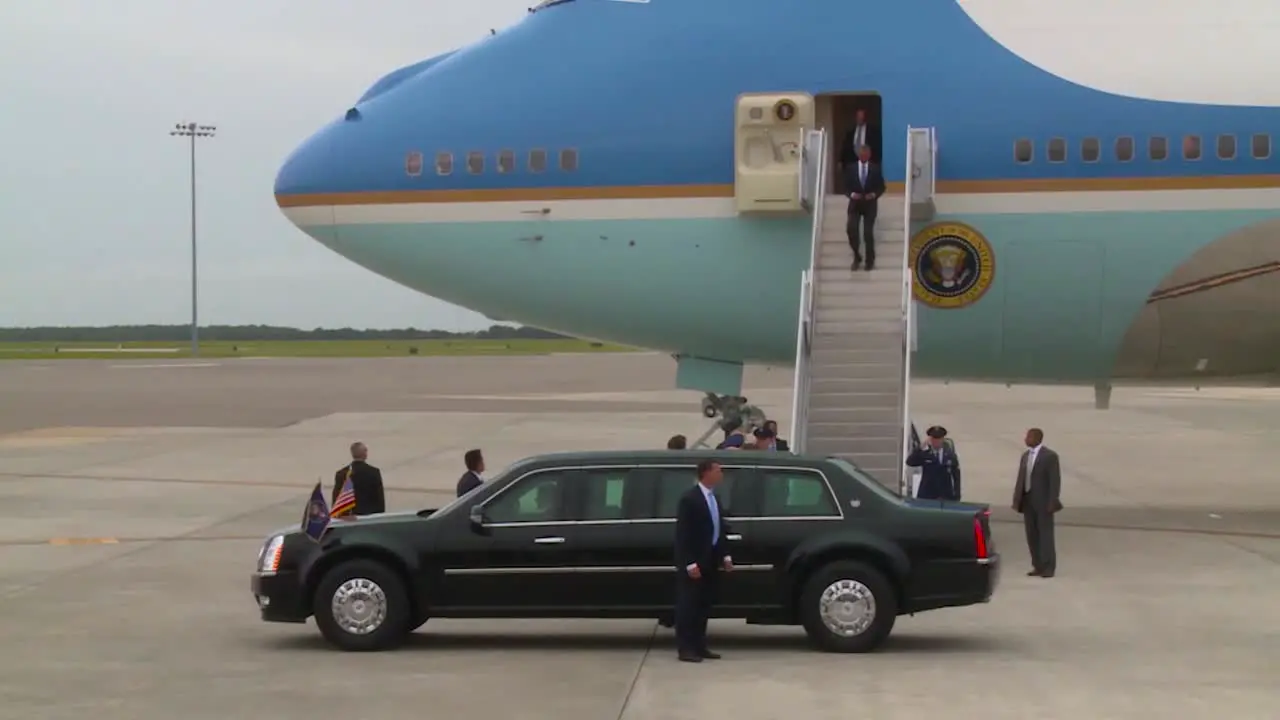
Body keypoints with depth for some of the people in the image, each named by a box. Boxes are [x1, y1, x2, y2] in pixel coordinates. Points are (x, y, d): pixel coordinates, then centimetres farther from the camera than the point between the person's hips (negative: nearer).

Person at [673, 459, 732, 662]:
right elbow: (683, 534, -17)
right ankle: (685, 649, -2)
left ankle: (699, 646, 16)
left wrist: (725, 556, 11)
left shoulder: (714, 497, 13)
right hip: (694, 562, -8)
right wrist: (690, 563, -21)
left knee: (704, 606, 10)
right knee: (688, 605, -4)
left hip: (710, 561, 8)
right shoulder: (689, 498, -14)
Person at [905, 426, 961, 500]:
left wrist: (956, 495, 0)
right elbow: (910, 463, -13)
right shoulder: (924, 453, 1)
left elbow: (956, 476, 8)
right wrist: (921, 448, -20)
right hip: (926, 496, -1)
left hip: (946, 497, 1)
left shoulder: (950, 454, 6)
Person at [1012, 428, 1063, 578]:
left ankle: (1048, 568, 3)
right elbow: (1021, 479, 11)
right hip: (1028, 501, 6)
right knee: (1032, 535, 6)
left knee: (1045, 535, -2)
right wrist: (1017, 500, 3)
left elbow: (1055, 481, -11)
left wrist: (1052, 503, -16)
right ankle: (1038, 566, 12)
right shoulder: (1025, 456, 12)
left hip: (1043, 502, -6)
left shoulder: (1050, 456, -8)